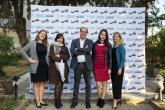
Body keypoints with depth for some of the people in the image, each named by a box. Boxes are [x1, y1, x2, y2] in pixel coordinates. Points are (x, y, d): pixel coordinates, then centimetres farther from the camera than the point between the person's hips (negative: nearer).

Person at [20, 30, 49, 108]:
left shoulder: (45, 45, 10)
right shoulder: (32, 43, -4)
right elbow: (22, 50, -6)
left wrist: (48, 65, 5)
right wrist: (29, 59, -11)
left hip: (44, 66, 5)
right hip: (36, 67, -5)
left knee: (42, 84, 11)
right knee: (36, 84, 4)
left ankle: (41, 100, 22)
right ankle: (38, 102, 11)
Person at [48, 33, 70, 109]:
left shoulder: (65, 47, 17)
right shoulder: (52, 46, 8)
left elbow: (67, 57, 5)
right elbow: (51, 56, -6)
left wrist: (60, 56, -9)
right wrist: (61, 59, -8)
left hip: (63, 67, 3)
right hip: (55, 67, -3)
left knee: (61, 85, 4)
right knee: (58, 85, -8)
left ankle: (59, 101, 15)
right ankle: (57, 102, 3)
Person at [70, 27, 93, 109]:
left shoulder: (90, 41, 6)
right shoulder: (74, 41, 7)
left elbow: (88, 50, -15)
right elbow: (72, 51, -10)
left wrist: (78, 49, -11)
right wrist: (84, 51, -12)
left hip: (87, 64, 0)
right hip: (77, 65, 0)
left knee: (88, 83, 7)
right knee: (76, 83, 9)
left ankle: (88, 101, 18)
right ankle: (75, 101, 19)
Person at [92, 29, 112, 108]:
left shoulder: (108, 45, 3)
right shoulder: (95, 44, 8)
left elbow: (110, 57, 0)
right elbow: (93, 56, 9)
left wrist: (109, 68, -7)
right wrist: (92, 67, 6)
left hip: (105, 66, -1)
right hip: (96, 66, 1)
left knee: (104, 84, 5)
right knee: (98, 84, 0)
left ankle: (102, 99, 16)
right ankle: (99, 98, 19)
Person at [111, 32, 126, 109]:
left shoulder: (121, 47, -7)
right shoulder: (113, 47, 11)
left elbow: (123, 58, -12)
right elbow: (112, 58, 12)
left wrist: (120, 68, -19)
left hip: (118, 67, -7)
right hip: (113, 68, 7)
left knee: (117, 84, -6)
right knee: (114, 84, 10)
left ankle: (115, 100, -2)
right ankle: (118, 99, 20)